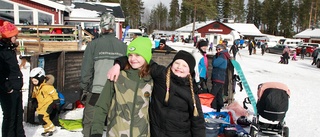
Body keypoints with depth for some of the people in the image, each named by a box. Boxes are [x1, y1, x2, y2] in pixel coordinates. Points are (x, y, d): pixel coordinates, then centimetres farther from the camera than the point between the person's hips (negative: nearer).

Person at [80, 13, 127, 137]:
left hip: (96, 92, -2)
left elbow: (86, 69, -5)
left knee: (89, 123, 14)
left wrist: (84, 89, 6)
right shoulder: (123, 46, 0)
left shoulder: (94, 44, -5)